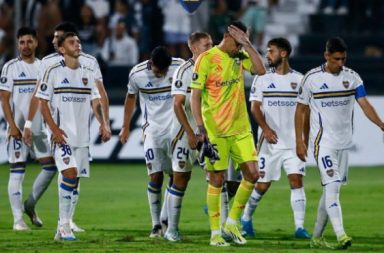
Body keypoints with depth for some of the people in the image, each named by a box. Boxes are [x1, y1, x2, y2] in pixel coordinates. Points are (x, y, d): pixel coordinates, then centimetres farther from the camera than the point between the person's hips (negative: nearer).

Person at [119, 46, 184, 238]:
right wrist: (125, 127, 14)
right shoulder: (137, 74, -10)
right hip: (152, 130, -1)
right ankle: (156, 224, 0)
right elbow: (131, 98, 9)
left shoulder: (180, 67, -11)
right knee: (155, 176, -7)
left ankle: (165, 219, 15)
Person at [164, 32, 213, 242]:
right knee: (180, 178, 1)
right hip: (187, 131, -5)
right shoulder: (184, 71, -9)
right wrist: (190, 133, -18)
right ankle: (172, 229, 9)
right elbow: (178, 106, -13)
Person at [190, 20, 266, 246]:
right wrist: (200, 127, -15)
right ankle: (215, 232, 9)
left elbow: (261, 70, -9)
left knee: (252, 174, -1)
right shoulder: (206, 59, -8)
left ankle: (232, 223, 14)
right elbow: (195, 95, -8)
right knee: (217, 180, -1)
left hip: (241, 129, 5)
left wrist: (248, 44, -12)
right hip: (215, 132, -5)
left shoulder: (240, 57, 8)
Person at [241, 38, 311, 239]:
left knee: (296, 180, -11)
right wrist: (265, 128, -17)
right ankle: (246, 218, 27)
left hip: (294, 142, 0)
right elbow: (255, 107, -2)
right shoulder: (262, 78, 3)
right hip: (271, 142, 0)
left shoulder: (299, 79, 6)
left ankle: (300, 227, -13)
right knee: (262, 185, 4)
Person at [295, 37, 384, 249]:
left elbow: (364, 104, -4)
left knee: (331, 190, 9)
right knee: (332, 187, -17)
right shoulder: (312, 78, -5)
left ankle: (317, 237, 19)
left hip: (344, 142, 5)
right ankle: (341, 236, -25)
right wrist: (299, 141, -4)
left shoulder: (352, 77, 3)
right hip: (323, 142, -5)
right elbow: (300, 110, 2)